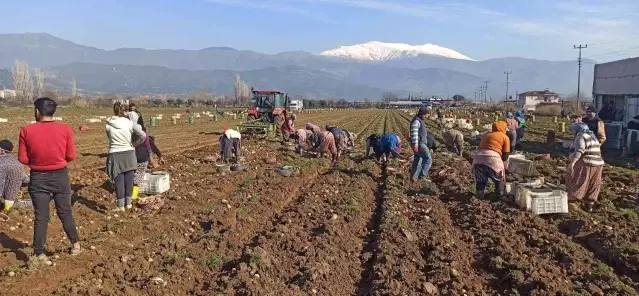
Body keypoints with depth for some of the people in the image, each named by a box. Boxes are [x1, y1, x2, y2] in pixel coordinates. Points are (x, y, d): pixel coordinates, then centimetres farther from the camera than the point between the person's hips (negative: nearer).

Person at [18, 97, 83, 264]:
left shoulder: (26, 131, -10)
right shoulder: (65, 129, -9)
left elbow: (23, 159, -5)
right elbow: (71, 156, -4)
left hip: (38, 178, -1)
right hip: (60, 176, 1)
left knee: (40, 216, 6)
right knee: (65, 212, 15)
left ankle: (39, 254, 11)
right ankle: (76, 245, 25)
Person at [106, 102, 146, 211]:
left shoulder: (109, 124, -6)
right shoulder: (130, 123, -8)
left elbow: (109, 137, 6)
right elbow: (143, 135, -9)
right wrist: (135, 144, 5)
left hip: (115, 155, 0)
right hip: (129, 154, 0)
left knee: (119, 181, 6)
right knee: (129, 180, 11)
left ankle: (121, 205, 12)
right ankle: (128, 203, 20)